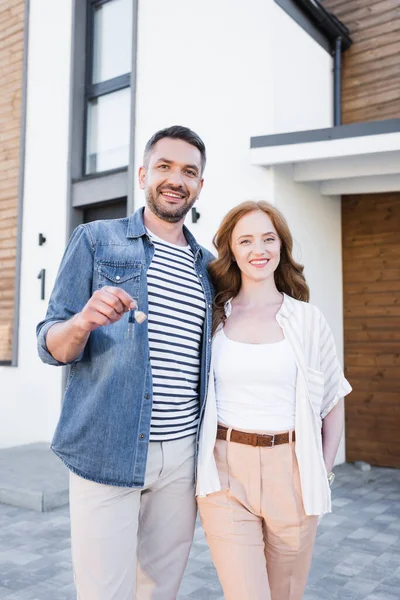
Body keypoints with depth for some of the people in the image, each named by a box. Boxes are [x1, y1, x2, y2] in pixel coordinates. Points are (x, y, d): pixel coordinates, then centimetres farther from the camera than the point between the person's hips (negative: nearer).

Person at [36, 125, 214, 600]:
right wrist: (84, 321, -24)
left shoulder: (207, 266, 12)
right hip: (106, 451, -3)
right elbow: (51, 345, -2)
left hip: (182, 456, 4)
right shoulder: (95, 240, 1)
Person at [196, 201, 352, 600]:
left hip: (292, 473, 1)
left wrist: (322, 472, 5)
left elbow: (333, 402, 10)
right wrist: (197, 462, 1)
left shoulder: (307, 320, 1)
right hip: (226, 475, -1)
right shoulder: (212, 317, 0)